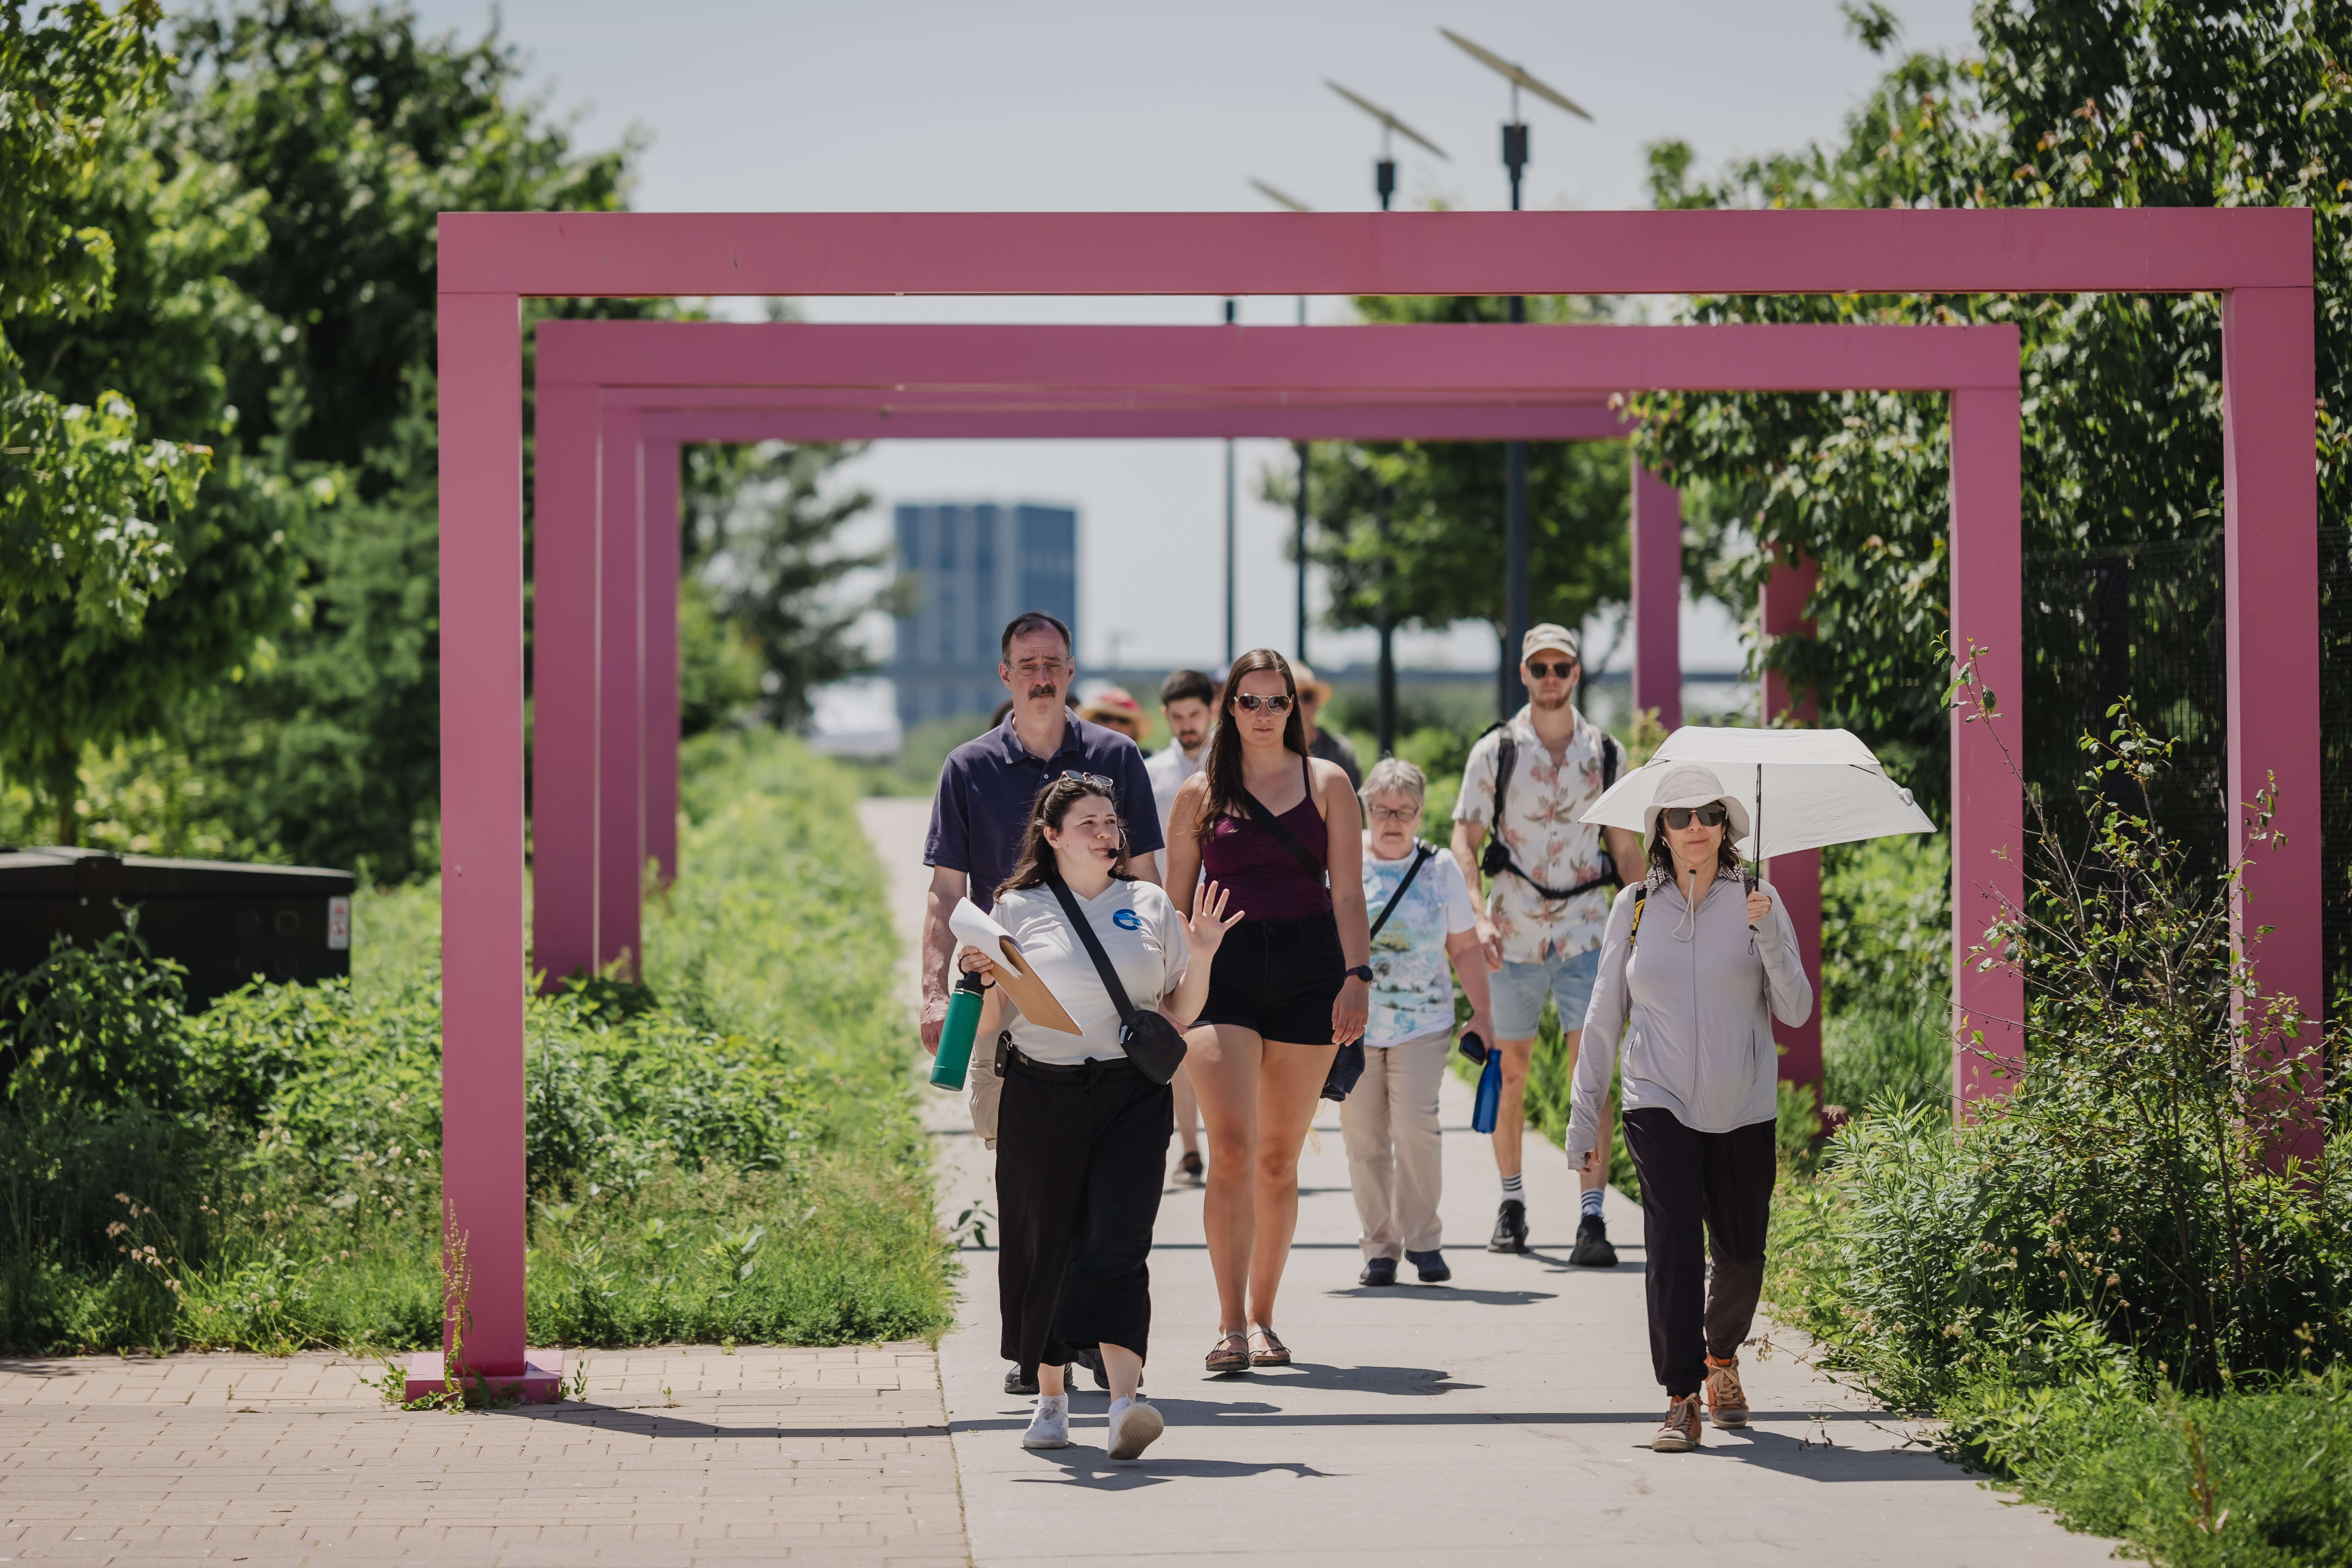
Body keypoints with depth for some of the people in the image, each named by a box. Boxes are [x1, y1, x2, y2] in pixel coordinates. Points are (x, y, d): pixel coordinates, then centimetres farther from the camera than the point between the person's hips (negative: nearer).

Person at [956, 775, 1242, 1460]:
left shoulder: (1150, 905, 10)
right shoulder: (1018, 909, 5)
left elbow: (1179, 1014, 14)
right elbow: (989, 1025, 7)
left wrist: (1202, 958, -1)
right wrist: (989, 981, -13)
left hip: (1131, 1097, 0)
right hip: (1042, 1096, 0)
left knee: (1118, 1244, -13)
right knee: (1044, 1245, 5)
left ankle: (1125, 1404, -24)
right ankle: (1050, 1400, 23)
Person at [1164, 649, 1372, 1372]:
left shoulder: (1326, 784, 7)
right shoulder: (1200, 794, 7)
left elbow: (1348, 892, 2)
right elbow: (1177, 901, 10)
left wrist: (1357, 975, -9)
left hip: (1309, 971, 1)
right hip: (1224, 971, -1)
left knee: (1279, 1157, 6)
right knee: (1231, 1147, -14)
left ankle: (1262, 1317, 18)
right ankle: (1231, 1326, -14)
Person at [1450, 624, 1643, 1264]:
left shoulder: (1605, 752, 7)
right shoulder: (1495, 750, 2)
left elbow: (1627, 849, 13)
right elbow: (1464, 840, 1)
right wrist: (1476, 917, -13)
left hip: (1585, 928, 0)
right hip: (1514, 930, 0)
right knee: (1510, 1072, 6)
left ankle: (1592, 1218, -11)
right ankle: (1511, 1203, 23)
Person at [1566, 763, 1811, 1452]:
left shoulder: (1756, 903, 1)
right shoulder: (1635, 907, 4)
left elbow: (1796, 1011, -5)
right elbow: (1604, 1017, 10)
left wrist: (1768, 935, -20)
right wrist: (1586, 1114, 9)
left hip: (1743, 1110, 1)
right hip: (1659, 1106, -1)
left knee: (1741, 1252, 6)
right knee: (1673, 1235, -17)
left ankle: (1722, 1357, 37)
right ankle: (1682, 1400, -16)